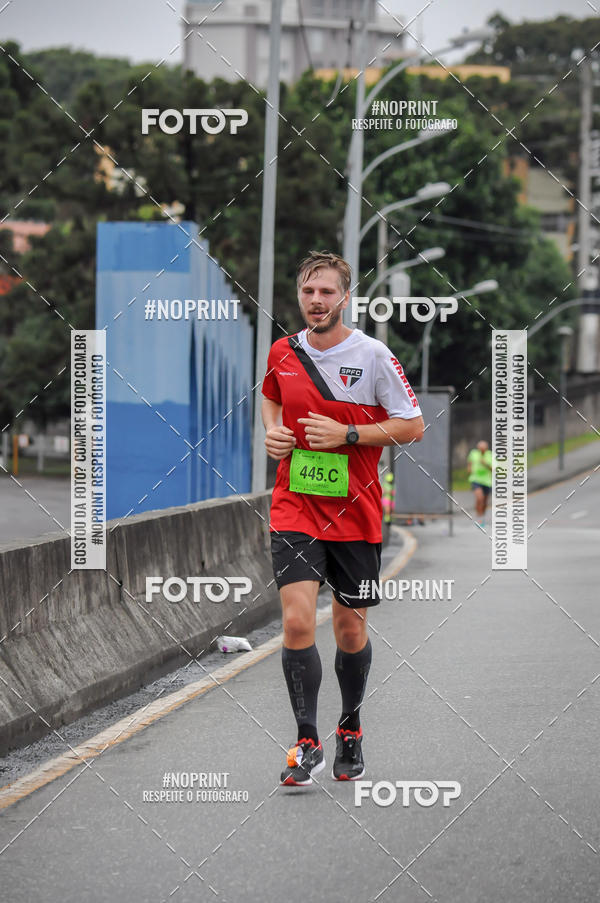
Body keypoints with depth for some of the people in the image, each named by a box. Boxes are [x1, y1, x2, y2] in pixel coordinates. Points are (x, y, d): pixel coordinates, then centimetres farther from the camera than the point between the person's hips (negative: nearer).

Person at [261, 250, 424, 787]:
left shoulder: (372, 355, -7)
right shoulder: (283, 353, 4)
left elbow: (412, 426, -5)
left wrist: (346, 434, -15)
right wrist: (273, 431, 4)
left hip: (355, 513, -1)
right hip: (295, 507, 1)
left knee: (351, 630, 9)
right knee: (297, 622, -14)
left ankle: (350, 731, 32)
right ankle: (308, 744, -5)